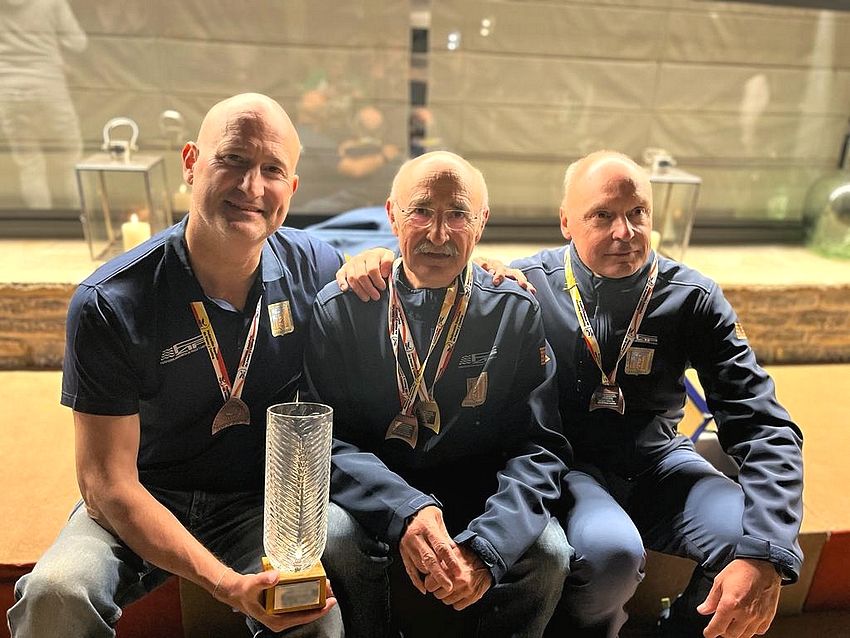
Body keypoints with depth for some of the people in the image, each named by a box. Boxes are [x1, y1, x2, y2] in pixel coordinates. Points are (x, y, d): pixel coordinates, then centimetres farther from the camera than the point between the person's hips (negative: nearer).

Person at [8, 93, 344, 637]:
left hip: (261, 503, 1)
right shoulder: (109, 305, -16)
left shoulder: (315, 268, -8)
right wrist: (226, 584, -26)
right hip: (138, 505, 0)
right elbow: (107, 483, -15)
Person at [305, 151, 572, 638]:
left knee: (548, 552, -25)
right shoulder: (340, 308, -6)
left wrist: (485, 547, -24)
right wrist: (404, 512, -28)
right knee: (333, 540, -29)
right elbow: (326, 437, -9)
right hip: (375, 500, 0)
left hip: (481, 500, 1)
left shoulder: (516, 312, -4)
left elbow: (539, 445, -7)